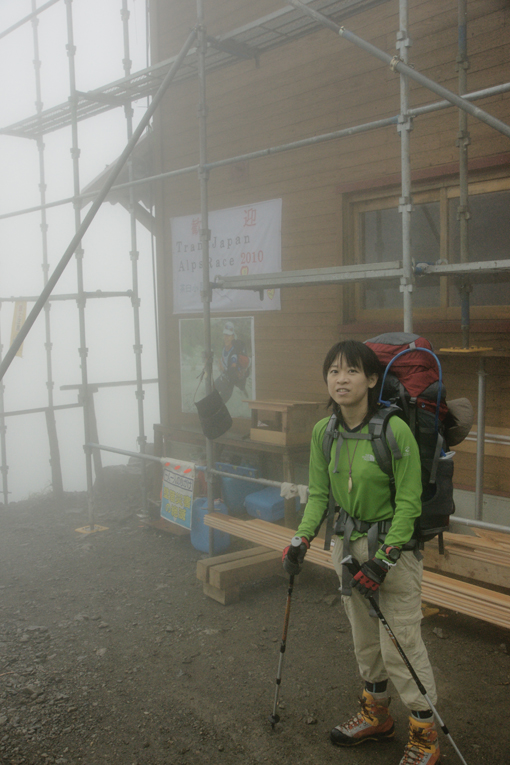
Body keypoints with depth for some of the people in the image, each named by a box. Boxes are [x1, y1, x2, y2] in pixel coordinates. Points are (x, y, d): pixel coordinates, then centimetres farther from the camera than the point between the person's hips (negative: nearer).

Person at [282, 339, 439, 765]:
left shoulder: (395, 431, -20)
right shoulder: (323, 432, -3)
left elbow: (408, 503, -16)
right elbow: (319, 495, 6)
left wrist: (384, 560, -18)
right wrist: (302, 541, -5)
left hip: (393, 546, -6)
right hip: (347, 544, 6)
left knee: (401, 646, 0)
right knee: (364, 640, 20)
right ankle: (376, 715, 41)